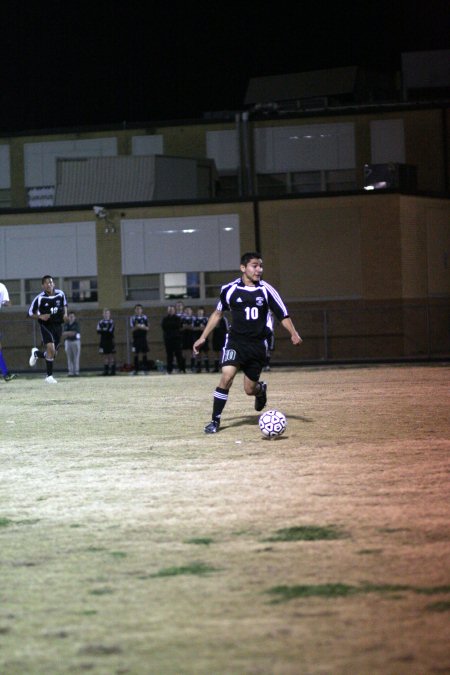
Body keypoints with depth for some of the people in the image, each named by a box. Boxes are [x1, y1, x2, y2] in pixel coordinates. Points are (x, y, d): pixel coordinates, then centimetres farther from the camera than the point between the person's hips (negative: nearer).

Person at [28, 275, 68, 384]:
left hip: (58, 325, 5)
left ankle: (36, 353, 43)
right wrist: (40, 317, -21)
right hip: (46, 325, -5)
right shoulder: (40, 298, -14)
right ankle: (49, 376, -10)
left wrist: (65, 314, 0)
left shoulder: (60, 294, -2)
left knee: (53, 353, 10)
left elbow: (64, 304, 19)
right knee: (51, 348, -22)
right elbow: (31, 312, -3)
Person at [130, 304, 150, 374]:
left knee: (144, 353, 0)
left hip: (143, 337, 1)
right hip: (136, 338, -1)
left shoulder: (145, 317, 4)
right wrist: (136, 327, -23)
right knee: (136, 354, 0)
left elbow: (147, 328, 2)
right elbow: (132, 329, -3)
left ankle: (145, 369, 5)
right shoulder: (132, 318, 1)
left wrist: (143, 327, -17)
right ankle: (136, 370, 5)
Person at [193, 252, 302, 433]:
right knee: (227, 376, -23)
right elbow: (217, 313, 12)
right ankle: (215, 420, -12)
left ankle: (261, 390, 44)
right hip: (235, 341, -1)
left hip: (258, 344, 1)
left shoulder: (266, 290, -5)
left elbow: (283, 316, -2)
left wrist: (293, 334, -20)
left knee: (250, 389, 5)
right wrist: (203, 337, 11)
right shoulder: (230, 289, -3)